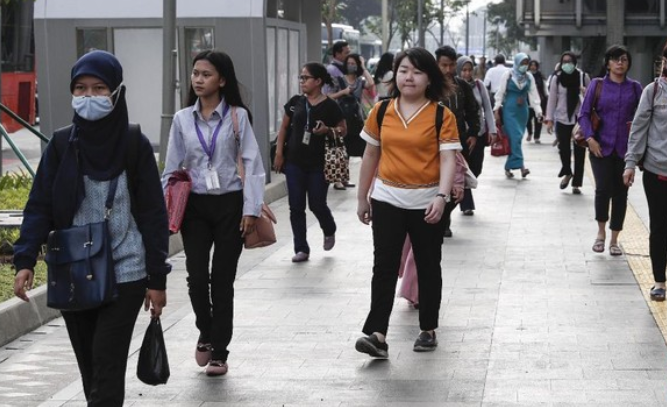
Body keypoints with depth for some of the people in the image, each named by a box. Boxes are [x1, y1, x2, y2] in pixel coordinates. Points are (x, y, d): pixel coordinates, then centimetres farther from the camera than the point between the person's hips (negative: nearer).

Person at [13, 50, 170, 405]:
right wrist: (25, 260, -12)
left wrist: (157, 279, -4)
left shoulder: (135, 146, -4)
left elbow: (153, 215, -2)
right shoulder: (61, 145, 2)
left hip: (124, 273, -3)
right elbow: (39, 207, 1)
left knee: (107, 368, -8)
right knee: (90, 369, 11)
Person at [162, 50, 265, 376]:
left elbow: (252, 163, -5)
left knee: (222, 279, 2)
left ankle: (219, 352, 14)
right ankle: (206, 333, 24)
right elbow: (171, 168, 7)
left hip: (229, 204, -2)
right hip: (194, 205, 2)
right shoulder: (182, 119, 3)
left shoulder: (237, 116, -4)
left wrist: (251, 209, -11)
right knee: (197, 277, -5)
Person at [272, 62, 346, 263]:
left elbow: (343, 130, 2)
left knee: (317, 205, 2)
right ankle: (301, 248, 11)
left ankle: (329, 231, 34)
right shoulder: (295, 102, 4)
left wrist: (328, 130, -18)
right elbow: (284, 127, 12)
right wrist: (279, 152, 5)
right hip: (295, 162, 3)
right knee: (296, 206, 2)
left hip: (318, 164, -3)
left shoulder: (330, 106, -6)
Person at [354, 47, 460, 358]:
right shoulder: (381, 112, 4)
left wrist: (441, 196, -25)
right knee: (384, 266, -5)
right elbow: (370, 156, 11)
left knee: (428, 267, 10)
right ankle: (377, 335, -9)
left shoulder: (442, 116, -6)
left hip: (426, 203, -2)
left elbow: (448, 159, -11)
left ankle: (428, 330, 24)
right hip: (387, 200, 2)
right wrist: (362, 198, 13)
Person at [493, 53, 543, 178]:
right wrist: (497, 109, -5)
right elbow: (500, 93, 0)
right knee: (515, 137, -14)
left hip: (522, 111, 4)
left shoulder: (529, 77, 7)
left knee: (515, 139, 5)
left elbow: (533, 95, 5)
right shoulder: (508, 75, -2)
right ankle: (521, 166, -20)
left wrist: (538, 111, -4)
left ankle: (508, 167, 14)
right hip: (509, 110, -4)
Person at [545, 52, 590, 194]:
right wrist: (549, 119, -2)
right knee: (563, 147, -4)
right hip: (562, 118, 0)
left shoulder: (583, 76, 0)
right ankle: (567, 173, 26)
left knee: (579, 150, 1)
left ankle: (576, 184, 10)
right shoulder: (556, 78, 0)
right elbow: (552, 99, 2)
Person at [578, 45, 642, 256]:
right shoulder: (597, 85, 2)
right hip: (601, 147, -2)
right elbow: (583, 114, 1)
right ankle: (601, 232, 11)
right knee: (603, 188, -14)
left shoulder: (635, 87, 6)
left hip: (625, 149, 2)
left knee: (621, 192, 5)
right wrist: (590, 138, -11)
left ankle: (614, 240, 17)